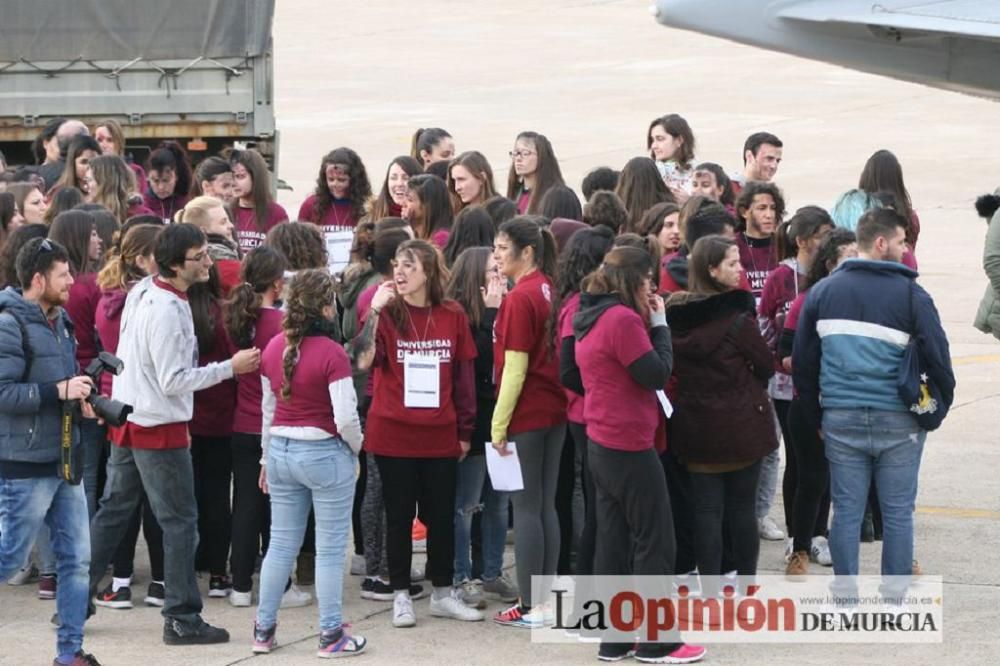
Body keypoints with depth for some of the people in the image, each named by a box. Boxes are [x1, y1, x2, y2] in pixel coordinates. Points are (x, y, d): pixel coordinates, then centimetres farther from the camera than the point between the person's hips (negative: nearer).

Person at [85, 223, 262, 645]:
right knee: (180, 522, 0)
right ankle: (182, 619, 4)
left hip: (127, 419, 9)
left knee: (112, 512, 15)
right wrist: (231, 368, -16)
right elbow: (174, 381, -21)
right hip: (159, 428, -9)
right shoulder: (168, 311, -22)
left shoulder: (141, 291, 6)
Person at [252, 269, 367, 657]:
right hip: (325, 453, -6)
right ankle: (331, 636, 9)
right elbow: (346, 417, -19)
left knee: (281, 543, 15)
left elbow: (268, 408, 11)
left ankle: (263, 630, 19)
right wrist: (355, 447, 1)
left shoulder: (273, 348, 2)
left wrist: (267, 457, 22)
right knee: (330, 548, 4)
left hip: (281, 450, 6)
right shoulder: (332, 354, -18)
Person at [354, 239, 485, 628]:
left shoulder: (452, 316, 2)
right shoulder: (387, 314, -4)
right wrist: (374, 310, -24)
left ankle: (443, 594, 20)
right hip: (393, 434, -2)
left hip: (440, 435, 2)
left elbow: (465, 376, 7)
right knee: (399, 515, 5)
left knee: (442, 515, 9)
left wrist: (465, 431, 8)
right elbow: (363, 361, -19)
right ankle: (401, 595, 13)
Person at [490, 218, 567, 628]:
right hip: (555, 410, 8)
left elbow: (515, 369, -17)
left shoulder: (519, 299, -16)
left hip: (526, 414, -8)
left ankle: (531, 607, 1)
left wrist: (499, 425, -13)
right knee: (546, 505, 12)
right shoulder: (550, 292, 7)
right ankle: (546, 597, 17)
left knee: (525, 507, -2)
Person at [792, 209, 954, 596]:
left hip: (840, 419, 3)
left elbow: (802, 361, 9)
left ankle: (844, 597, 10)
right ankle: (895, 598, 9)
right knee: (897, 512, 6)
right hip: (897, 420, -3)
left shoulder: (822, 292, 6)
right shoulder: (910, 294, -7)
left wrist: (815, 417, 17)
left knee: (846, 510, 8)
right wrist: (941, 405, 9)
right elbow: (937, 356, -7)